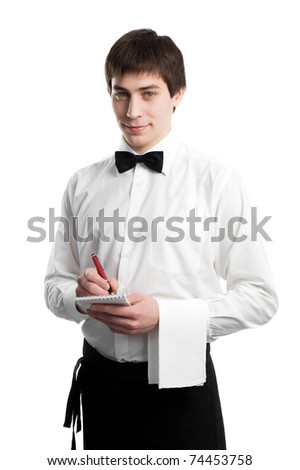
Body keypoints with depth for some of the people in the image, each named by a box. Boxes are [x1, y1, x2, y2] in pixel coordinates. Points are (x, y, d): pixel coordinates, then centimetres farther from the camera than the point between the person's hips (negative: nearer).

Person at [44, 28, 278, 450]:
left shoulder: (217, 181, -9)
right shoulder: (83, 184, 2)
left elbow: (260, 296, -8)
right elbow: (55, 284, 10)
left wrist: (164, 315, -18)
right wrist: (78, 295, -13)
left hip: (179, 383, -3)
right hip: (100, 380, 3)